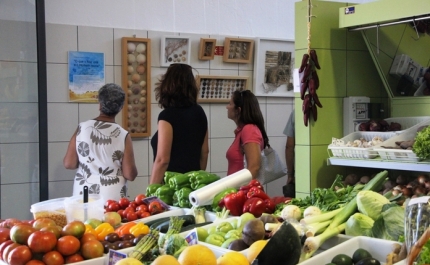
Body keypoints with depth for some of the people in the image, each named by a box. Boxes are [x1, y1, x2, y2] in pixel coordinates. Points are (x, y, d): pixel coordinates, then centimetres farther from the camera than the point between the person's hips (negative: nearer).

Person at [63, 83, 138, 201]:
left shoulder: (82, 128, -6)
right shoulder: (123, 135, -10)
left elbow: (69, 164, -2)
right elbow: (130, 175, -9)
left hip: (83, 195, 2)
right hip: (113, 198, -2)